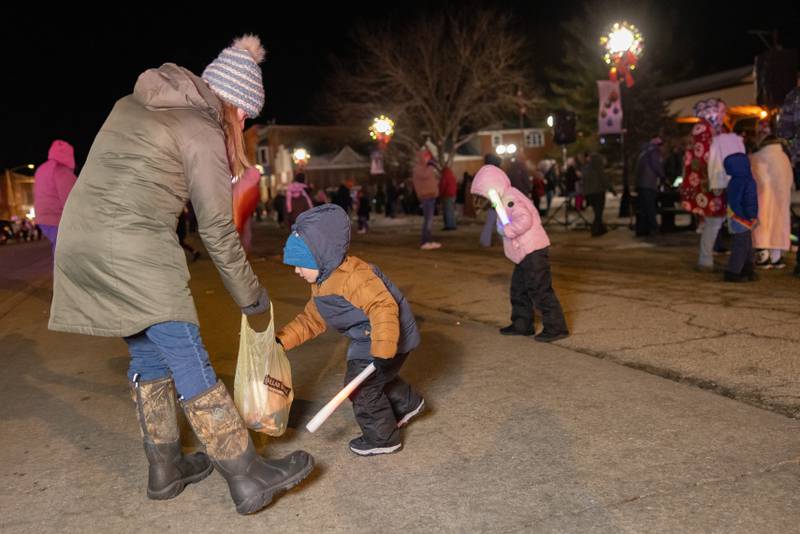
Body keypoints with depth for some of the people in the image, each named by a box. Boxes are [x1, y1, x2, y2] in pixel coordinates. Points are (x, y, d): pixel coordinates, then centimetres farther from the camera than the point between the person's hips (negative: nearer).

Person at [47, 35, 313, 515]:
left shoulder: (132, 104, 18)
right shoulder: (202, 133, -5)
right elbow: (218, 231, -4)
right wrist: (253, 299, 5)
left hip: (78, 243, 8)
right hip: (134, 253, -8)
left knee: (148, 356, 16)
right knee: (190, 362, -5)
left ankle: (165, 469, 27)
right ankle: (248, 478, 1)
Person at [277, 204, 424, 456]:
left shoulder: (352, 276, -29)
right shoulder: (322, 286, 6)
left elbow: (383, 308, -36)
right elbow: (310, 321, 11)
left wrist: (383, 353, -38)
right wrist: (280, 340, -1)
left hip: (389, 336, -10)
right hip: (367, 339, 11)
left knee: (361, 385, -5)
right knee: (374, 378, 27)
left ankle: (383, 438, 14)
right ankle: (408, 404, 49)